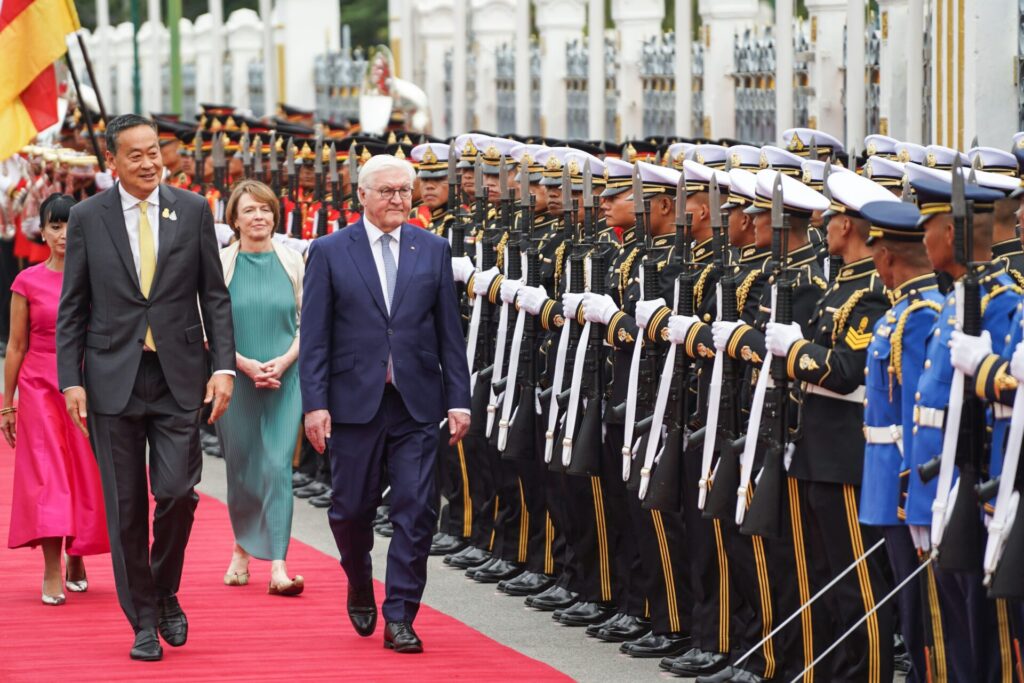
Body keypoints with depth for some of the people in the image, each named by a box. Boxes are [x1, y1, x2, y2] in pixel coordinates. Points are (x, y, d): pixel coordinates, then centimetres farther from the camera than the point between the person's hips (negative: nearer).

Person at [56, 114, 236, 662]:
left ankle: (166, 593, 16)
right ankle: (143, 621, 14)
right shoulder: (87, 217, 2)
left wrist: (223, 365, -2)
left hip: (178, 378, 0)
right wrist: (71, 380, -3)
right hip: (113, 380, 0)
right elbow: (72, 307, 4)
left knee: (178, 492, -10)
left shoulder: (193, 211, 4)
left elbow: (215, 295, 7)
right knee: (126, 507, 3)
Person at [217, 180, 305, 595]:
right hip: (237, 381, 0)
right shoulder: (221, 263, 0)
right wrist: (246, 364, -13)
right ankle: (242, 548, 31)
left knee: (278, 466, -9)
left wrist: (284, 360, -10)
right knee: (241, 468, 9)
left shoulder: (292, 261, 4)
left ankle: (277, 565, -13)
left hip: (284, 380, 0)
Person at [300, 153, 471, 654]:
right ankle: (360, 588, 35)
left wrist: (458, 400, 2)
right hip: (355, 401, -1)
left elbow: (449, 331, 8)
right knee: (352, 508, 7)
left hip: (416, 405, 1)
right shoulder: (329, 252, 1)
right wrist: (315, 403, -8)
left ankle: (399, 618, 0)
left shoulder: (433, 250, 8)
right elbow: (314, 336, -1)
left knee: (416, 510, -5)